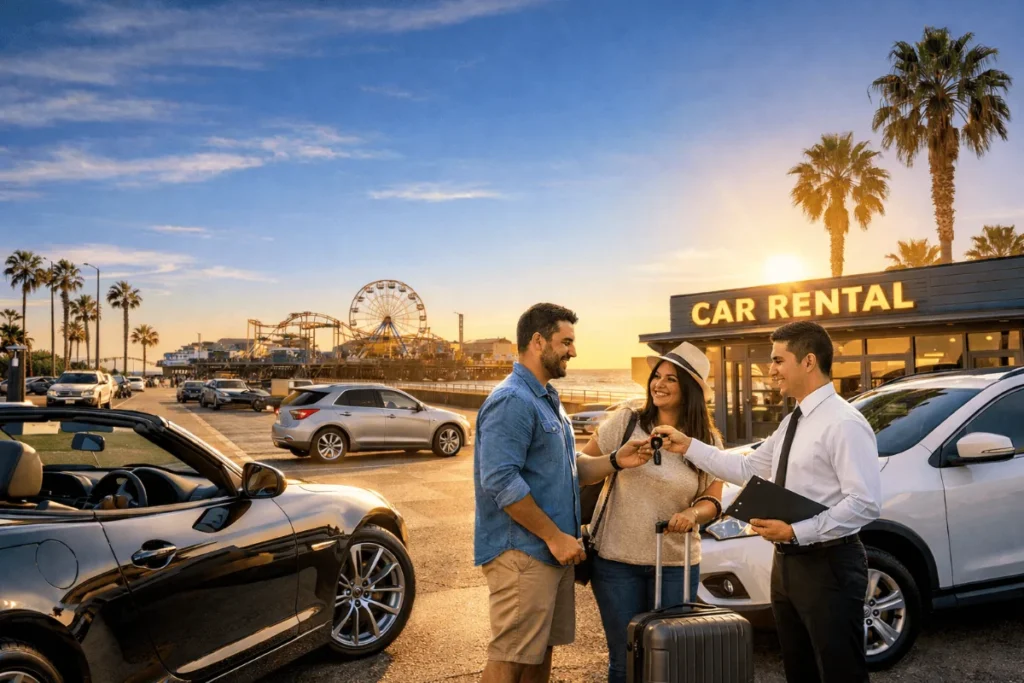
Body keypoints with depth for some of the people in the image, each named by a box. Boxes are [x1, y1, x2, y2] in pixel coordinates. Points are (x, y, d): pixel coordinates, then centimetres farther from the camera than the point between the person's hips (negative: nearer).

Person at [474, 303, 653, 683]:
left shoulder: (547, 400, 15)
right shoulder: (512, 401, -17)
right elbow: (500, 482, -24)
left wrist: (615, 462, 0)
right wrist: (555, 536, -19)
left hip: (551, 552, 10)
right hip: (522, 553, -10)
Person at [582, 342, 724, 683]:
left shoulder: (708, 441, 1)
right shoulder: (625, 421, -5)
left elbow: (712, 501, 1)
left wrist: (692, 514, -19)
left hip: (677, 565, 2)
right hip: (616, 561, -1)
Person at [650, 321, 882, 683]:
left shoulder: (844, 423, -17)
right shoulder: (791, 423, 12)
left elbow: (865, 504, -23)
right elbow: (747, 469, 14)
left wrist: (795, 531, -26)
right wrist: (689, 446, 9)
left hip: (829, 565, -9)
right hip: (787, 563, 9)